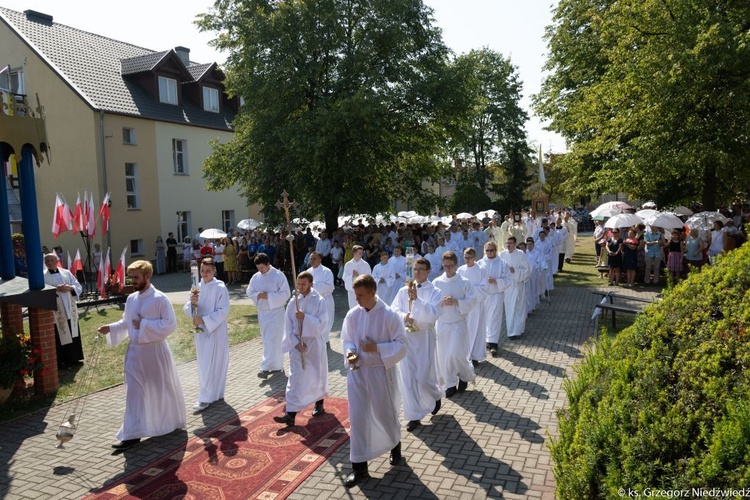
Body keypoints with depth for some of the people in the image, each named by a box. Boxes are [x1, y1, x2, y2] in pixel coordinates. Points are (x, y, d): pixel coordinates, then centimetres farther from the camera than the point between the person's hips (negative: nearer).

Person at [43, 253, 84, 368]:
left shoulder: (66, 273, 7)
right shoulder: (43, 276, -3)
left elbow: (79, 287, 6)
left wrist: (70, 288, -13)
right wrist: (55, 290, -23)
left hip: (70, 310, 4)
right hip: (55, 312, -4)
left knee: (73, 334, 11)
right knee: (59, 337, -1)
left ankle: (73, 358, 23)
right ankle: (59, 361, 9)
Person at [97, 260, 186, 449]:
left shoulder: (160, 299, -15)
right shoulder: (131, 299, 4)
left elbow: (170, 324, -19)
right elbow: (126, 323, 14)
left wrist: (144, 325, -20)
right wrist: (111, 328, -4)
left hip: (155, 351, -5)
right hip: (135, 351, 5)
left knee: (164, 389, 12)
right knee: (134, 392, 4)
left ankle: (174, 422, 34)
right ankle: (133, 434, 11)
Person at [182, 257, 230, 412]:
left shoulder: (220, 288, -11)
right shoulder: (197, 287, 5)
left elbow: (223, 311, -15)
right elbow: (187, 309, 4)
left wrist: (204, 319, -22)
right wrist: (192, 303, -17)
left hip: (216, 331, -6)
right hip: (200, 331, 6)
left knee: (211, 366, -2)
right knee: (203, 365, 13)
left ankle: (205, 398, 7)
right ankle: (215, 394, 28)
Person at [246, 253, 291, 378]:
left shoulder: (278, 276, -12)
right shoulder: (256, 277, 4)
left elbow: (286, 293, -14)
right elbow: (249, 291, 9)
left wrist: (268, 296, -21)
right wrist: (258, 295, -12)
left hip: (275, 312, -6)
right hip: (262, 312, 6)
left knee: (272, 341, -8)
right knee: (267, 340, 12)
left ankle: (266, 368, -9)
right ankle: (277, 366, 24)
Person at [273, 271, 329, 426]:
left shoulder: (319, 301, -10)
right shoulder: (293, 302, -1)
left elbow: (322, 325, -15)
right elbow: (288, 326, 0)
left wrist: (305, 317, -24)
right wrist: (295, 343, -11)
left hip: (314, 343, -2)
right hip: (297, 344, 2)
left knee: (317, 375, 14)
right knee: (295, 378, -1)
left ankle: (319, 404, 38)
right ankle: (291, 414, -2)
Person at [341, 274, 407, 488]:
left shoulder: (389, 315, -16)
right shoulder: (352, 315, -4)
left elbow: (401, 345, -12)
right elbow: (346, 339, 7)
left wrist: (377, 348, -22)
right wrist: (349, 352, -13)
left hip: (381, 372, -3)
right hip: (357, 372, 3)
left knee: (385, 414, 15)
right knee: (357, 418, 4)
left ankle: (395, 445, 46)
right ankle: (359, 466, 15)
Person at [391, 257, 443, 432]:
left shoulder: (435, 292, -4)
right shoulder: (403, 290, 4)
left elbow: (433, 315, -16)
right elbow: (393, 309, -1)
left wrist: (416, 298, -25)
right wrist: (404, 316, -21)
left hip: (424, 338, -3)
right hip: (406, 336, 3)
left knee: (423, 378, 0)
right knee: (408, 378, 4)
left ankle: (436, 396, 35)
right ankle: (414, 416, 16)